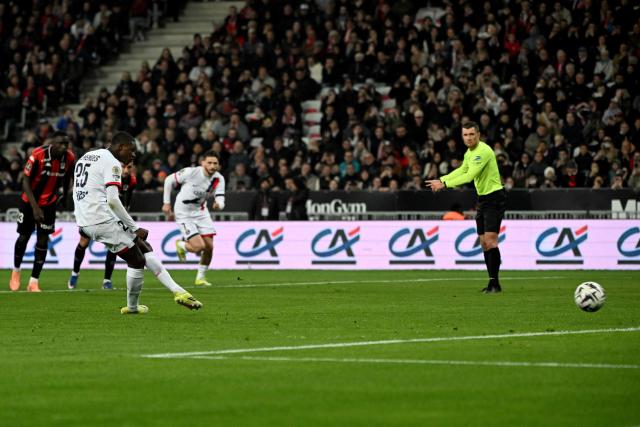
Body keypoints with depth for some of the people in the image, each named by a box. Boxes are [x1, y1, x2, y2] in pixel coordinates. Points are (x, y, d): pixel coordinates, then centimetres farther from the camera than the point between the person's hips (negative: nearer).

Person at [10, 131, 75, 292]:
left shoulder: (69, 158, -14)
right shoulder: (37, 156, -27)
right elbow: (26, 183, -21)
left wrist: (63, 195, 20)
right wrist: (35, 207, -27)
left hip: (49, 203, 2)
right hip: (29, 201, -2)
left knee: (43, 241, -4)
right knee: (24, 237, 7)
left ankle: (34, 282, 2)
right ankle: (16, 271, 33)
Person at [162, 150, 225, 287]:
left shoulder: (219, 179, -10)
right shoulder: (191, 172, -23)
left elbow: (220, 199, -17)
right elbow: (169, 180, -10)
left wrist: (218, 205, -42)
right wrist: (167, 203, -7)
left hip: (200, 211, 5)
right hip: (184, 213, -5)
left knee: (209, 247, -1)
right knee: (199, 247, -17)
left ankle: (201, 277, 21)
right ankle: (181, 245, 18)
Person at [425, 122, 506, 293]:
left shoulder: (483, 151, -20)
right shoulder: (469, 152, 10)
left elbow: (469, 176, -26)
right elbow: (462, 170, 27)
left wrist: (445, 184, -24)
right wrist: (441, 180, 16)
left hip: (495, 198, -10)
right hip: (483, 198, 10)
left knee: (490, 239, -16)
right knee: (484, 242, 8)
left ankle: (494, 283, -16)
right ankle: (492, 282, 12)